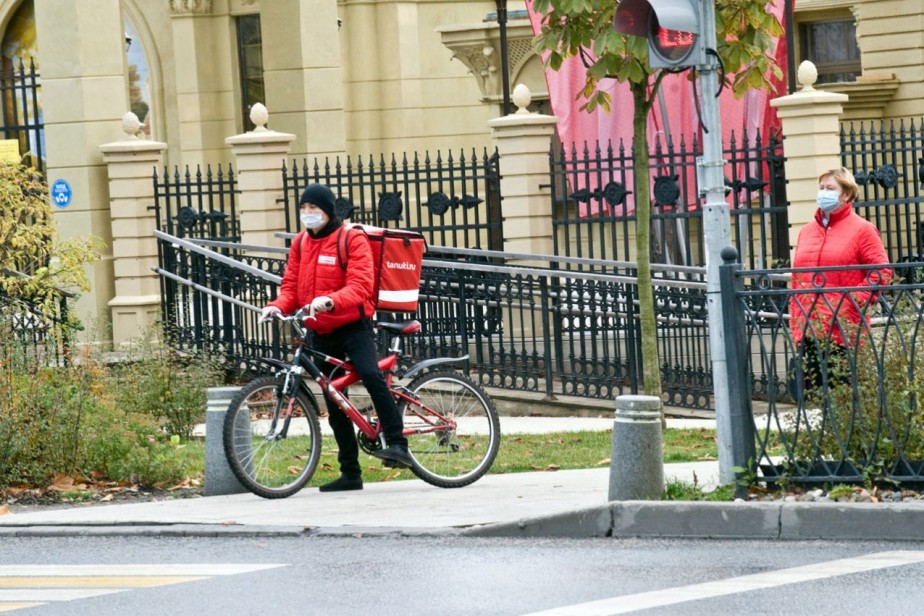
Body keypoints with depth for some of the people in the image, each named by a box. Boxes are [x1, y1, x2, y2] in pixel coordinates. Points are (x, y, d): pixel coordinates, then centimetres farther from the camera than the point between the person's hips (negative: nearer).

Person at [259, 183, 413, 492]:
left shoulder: (352, 240, -9)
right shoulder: (300, 244, 8)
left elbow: (360, 285, -20)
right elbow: (291, 286, 7)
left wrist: (329, 301, -38)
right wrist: (278, 305, -16)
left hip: (352, 325, -6)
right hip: (320, 331, 6)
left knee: (371, 375, -31)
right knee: (333, 404, 8)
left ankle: (398, 445, -29)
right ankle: (350, 473, 15)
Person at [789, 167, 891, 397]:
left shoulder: (862, 229, 1)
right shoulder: (807, 231, 18)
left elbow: (882, 272, -6)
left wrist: (855, 301, -13)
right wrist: (795, 324, 12)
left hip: (844, 333, -5)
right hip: (809, 332, 5)